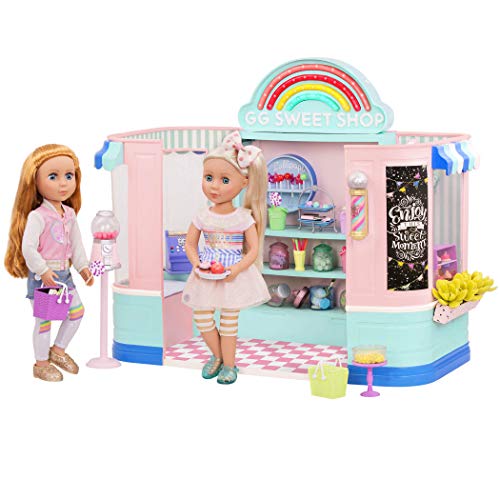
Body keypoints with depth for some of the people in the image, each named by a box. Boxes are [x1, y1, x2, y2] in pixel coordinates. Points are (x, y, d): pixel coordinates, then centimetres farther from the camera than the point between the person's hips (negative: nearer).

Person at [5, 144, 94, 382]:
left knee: (77, 311, 12)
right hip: (41, 276, -7)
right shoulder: (37, 216, -19)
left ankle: (58, 350, 30)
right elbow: (28, 248, -22)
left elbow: (76, 243, 14)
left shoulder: (69, 214, 4)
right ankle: (41, 364, 15)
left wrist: (83, 266, 13)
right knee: (43, 319, 1)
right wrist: (43, 271, -22)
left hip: (63, 273, 7)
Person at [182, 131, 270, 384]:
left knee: (229, 321, 3)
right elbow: (190, 244, 6)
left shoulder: (244, 218, -10)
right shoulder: (203, 217, -2)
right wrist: (197, 264, -12)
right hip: (206, 276, 3)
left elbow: (253, 250, -9)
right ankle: (217, 356, 28)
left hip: (234, 277, -3)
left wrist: (236, 269, -22)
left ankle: (229, 364, 19)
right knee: (202, 317, 5)